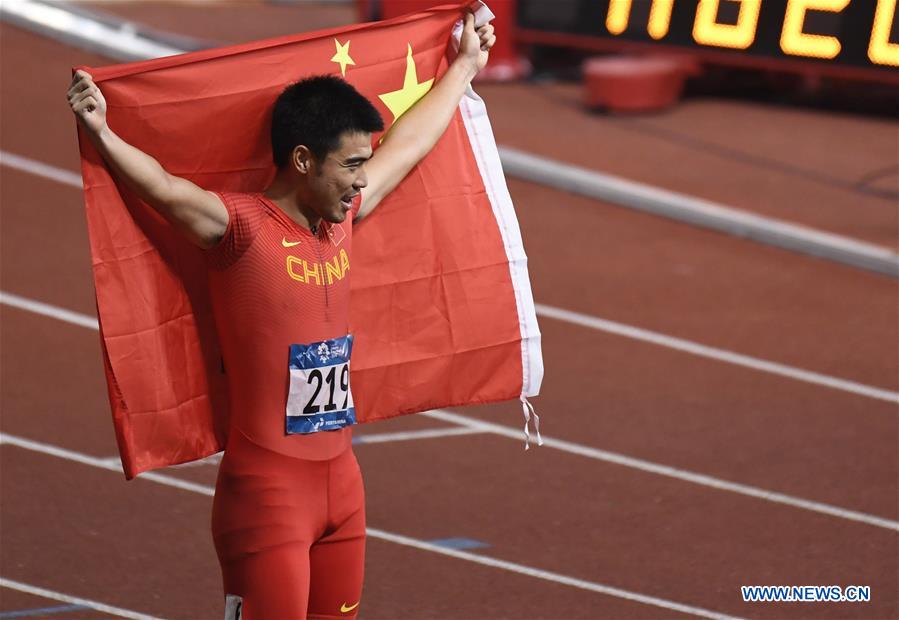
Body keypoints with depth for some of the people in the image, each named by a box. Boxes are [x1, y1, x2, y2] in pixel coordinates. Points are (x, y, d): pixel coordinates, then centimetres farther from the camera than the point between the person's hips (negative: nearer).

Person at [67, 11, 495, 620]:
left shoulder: (344, 217, 9)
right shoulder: (242, 228, -13)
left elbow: (408, 144, 24)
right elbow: (166, 188, -30)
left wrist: (464, 67, 37)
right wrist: (102, 135, -48)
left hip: (341, 479, 8)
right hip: (266, 488, -8)